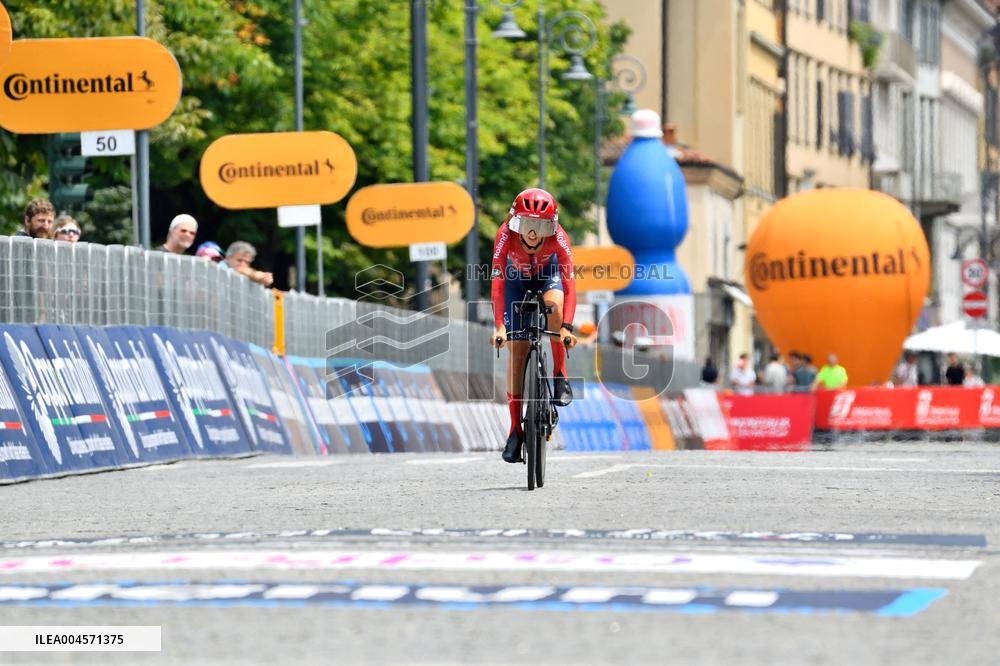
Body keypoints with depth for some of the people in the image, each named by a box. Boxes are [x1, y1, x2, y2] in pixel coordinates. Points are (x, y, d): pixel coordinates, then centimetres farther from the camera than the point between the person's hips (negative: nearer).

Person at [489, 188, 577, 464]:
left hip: (548, 274, 0)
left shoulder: (557, 237, -35)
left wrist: (567, 327, -50)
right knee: (517, 348, -9)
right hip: (517, 278, 0)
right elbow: (497, 282, -40)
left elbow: (569, 283, -38)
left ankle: (560, 377, -18)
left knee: (553, 304, -36)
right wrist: (499, 326, -50)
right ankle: (516, 429, -3)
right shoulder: (506, 235, -36)